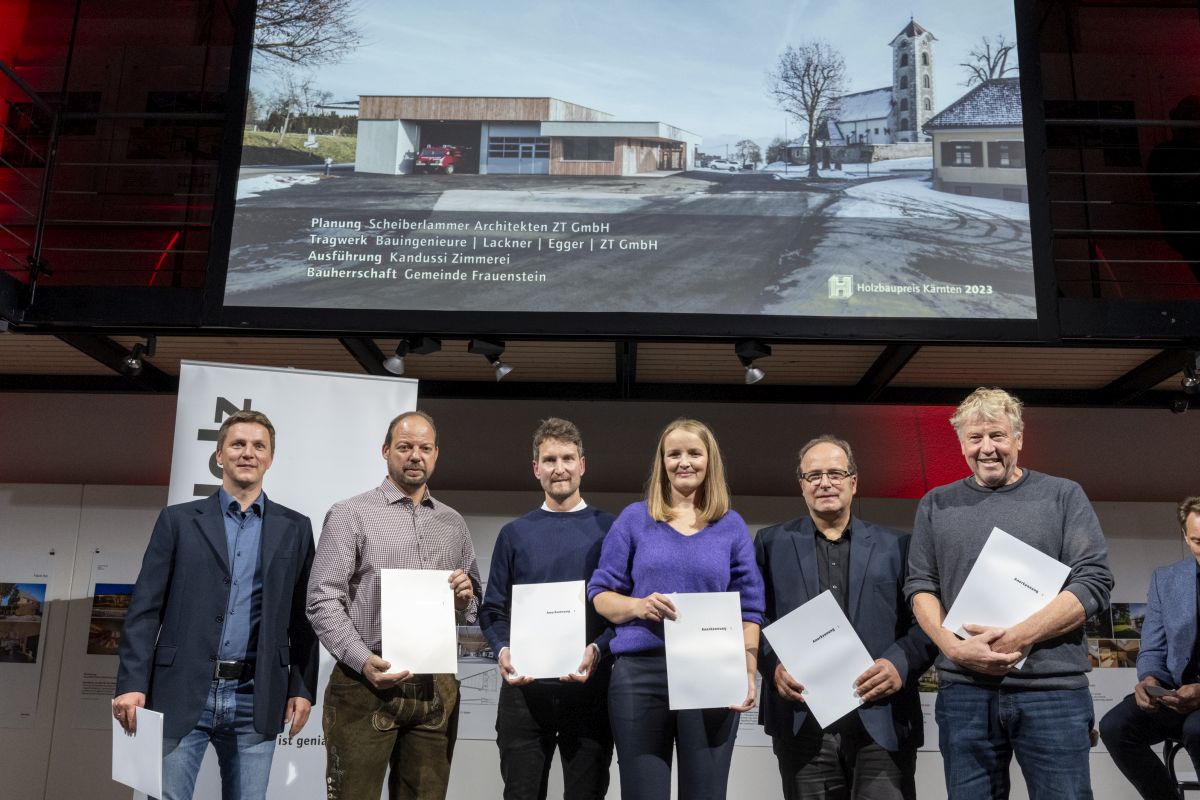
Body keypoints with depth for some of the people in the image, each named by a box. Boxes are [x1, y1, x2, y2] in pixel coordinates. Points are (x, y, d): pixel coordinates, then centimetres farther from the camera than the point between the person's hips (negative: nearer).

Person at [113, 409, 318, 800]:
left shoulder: (294, 528, 9)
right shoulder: (178, 520, 5)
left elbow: (303, 617, 9)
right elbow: (145, 609, 2)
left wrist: (303, 687, 3)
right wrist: (132, 684, -7)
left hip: (256, 700, 1)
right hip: (182, 694, -1)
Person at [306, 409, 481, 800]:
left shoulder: (453, 524, 14)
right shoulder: (350, 515, 1)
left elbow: (474, 611, 20)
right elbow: (323, 602, -6)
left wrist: (466, 598, -3)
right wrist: (363, 661, -19)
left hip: (436, 689, 4)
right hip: (367, 684, -4)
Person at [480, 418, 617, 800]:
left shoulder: (609, 529, 4)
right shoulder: (514, 533, 9)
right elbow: (493, 610, 8)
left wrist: (597, 651, -18)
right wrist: (503, 651, -12)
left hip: (590, 687, -1)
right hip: (524, 689, 1)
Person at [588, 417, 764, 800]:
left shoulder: (731, 526, 9)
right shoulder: (635, 518, 6)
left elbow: (749, 610, 7)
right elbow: (600, 593, 5)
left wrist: (748, 674, -6)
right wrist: (638, 606, -16)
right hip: (641, 673, -1)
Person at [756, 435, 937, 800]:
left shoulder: (896, 546, 11)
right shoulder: (772, 544, 12)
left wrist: (900, 664, -12)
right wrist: (773, 666, -9)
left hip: (883, 721, 0)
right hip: (802, 725, 1)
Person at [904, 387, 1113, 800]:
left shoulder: (1063, 496, 5)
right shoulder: (936, 505, 11)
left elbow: (1094, 583, -4)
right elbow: (919, 586, 8)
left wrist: (1017, 637, -14)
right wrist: (953, 646, -11)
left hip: (1053, 688, -1)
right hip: (963, 690, 2)